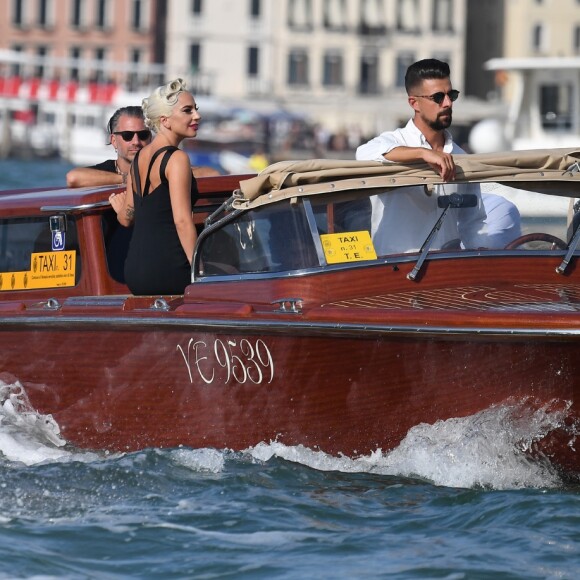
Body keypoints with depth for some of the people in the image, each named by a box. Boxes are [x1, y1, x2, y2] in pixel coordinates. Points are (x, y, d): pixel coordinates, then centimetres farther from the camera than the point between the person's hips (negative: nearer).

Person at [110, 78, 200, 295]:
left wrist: (120, 209, 47)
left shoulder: (139, 157, 17)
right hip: (166, 268, -9)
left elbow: (127, 218, 23)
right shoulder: (176, 159, -8)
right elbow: (182, 220, -15)